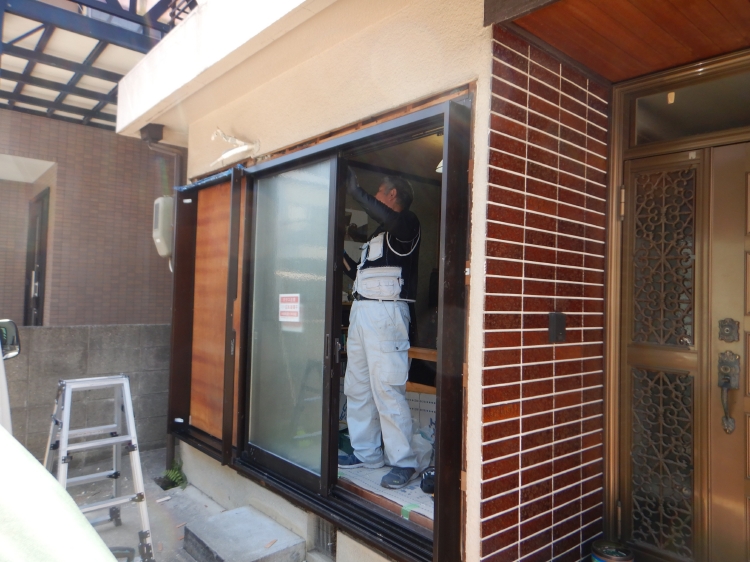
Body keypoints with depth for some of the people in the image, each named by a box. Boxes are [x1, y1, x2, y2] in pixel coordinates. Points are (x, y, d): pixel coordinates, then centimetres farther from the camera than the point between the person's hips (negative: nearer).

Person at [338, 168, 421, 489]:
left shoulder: (407, 223, 0)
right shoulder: (377, 234, 26)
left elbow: (389, 219, -25)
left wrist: (355, 191, -14)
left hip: (386, 311, -9)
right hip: (361, 309, 9)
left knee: (387, 388, -11)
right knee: (357, 386, 8)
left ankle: (403, 462, -4)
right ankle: (366, 453, 17)